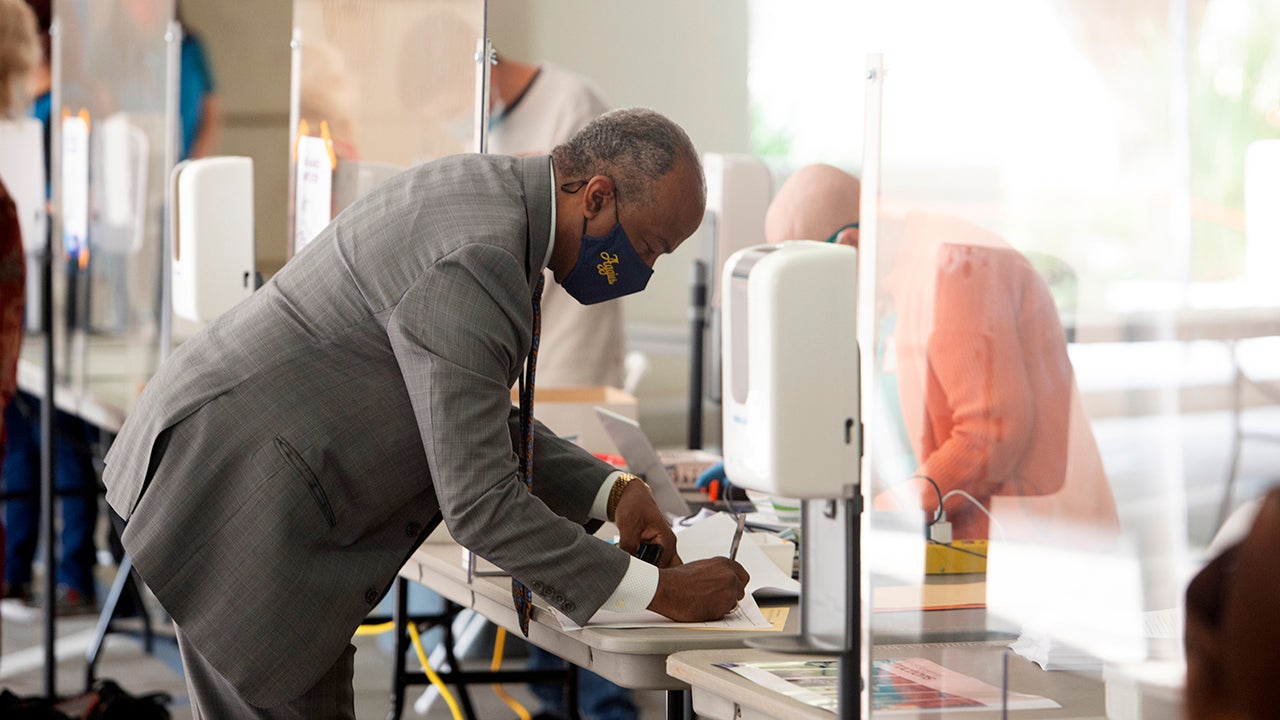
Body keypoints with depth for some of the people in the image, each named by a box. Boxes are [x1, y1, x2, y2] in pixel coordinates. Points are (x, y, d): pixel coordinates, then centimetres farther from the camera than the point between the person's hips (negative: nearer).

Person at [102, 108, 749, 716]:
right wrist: (658, 591, -19)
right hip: (233, 486, -11)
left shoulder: (481, 192, 7)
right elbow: (477, 502, -25)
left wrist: (611, 492, 4)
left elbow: (481, 421, 16)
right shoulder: (474, 263, -25)